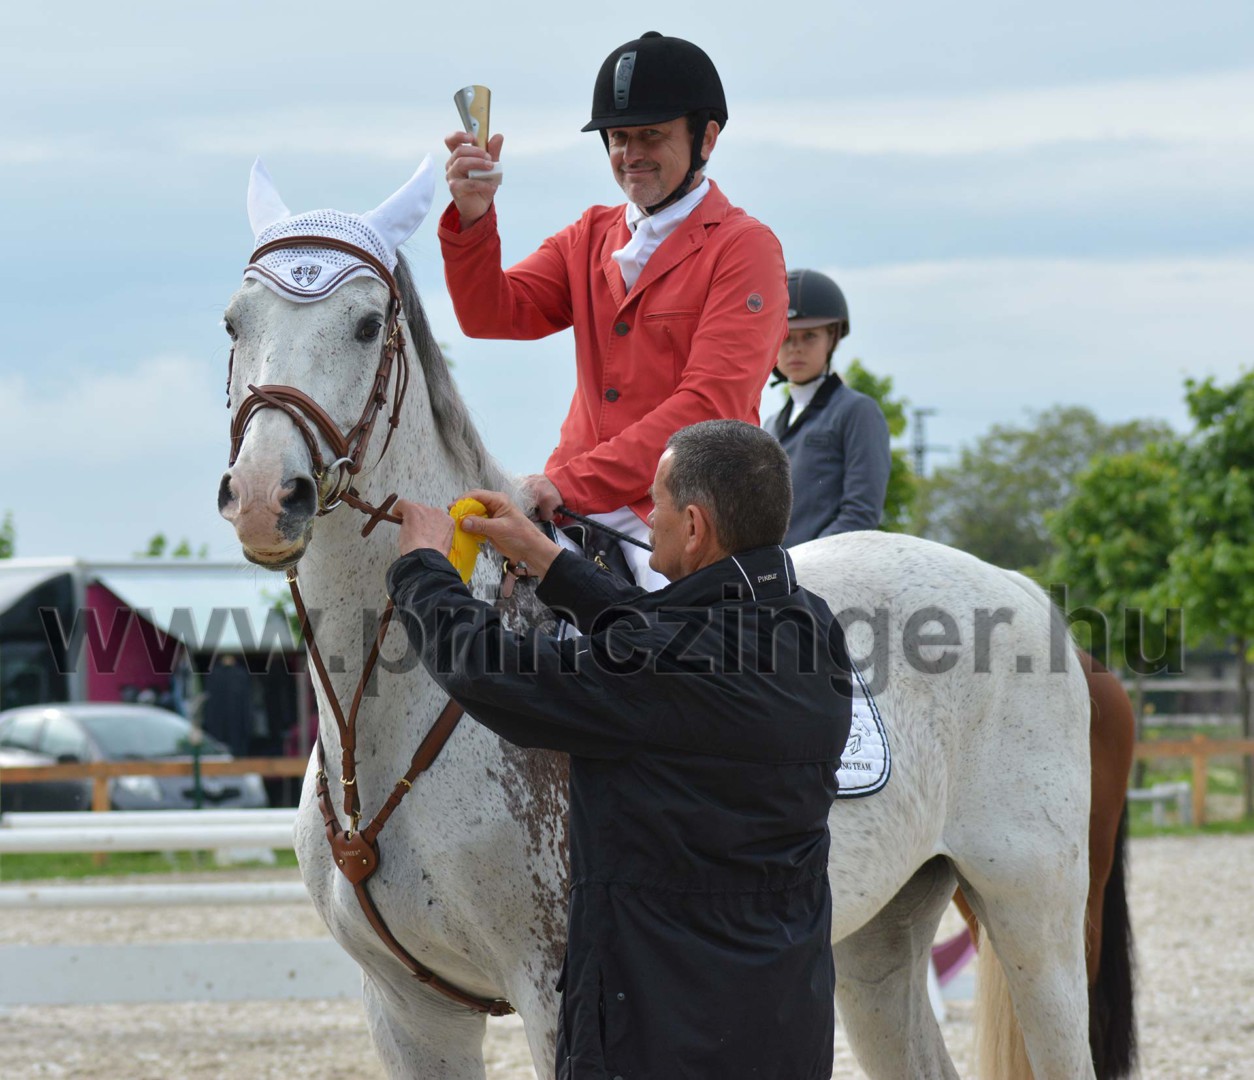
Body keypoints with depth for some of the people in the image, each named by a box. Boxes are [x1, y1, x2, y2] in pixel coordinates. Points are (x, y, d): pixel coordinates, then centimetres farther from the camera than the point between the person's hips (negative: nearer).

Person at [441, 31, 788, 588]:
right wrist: (472, 219, -13)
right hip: (580, 506, 6)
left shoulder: (745, 247, -3)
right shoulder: (590, 238, 18)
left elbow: (711, 402, -13)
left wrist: (572, 482, -20)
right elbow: (491, 314, 7)